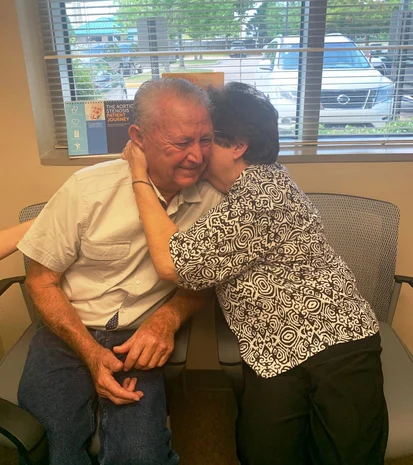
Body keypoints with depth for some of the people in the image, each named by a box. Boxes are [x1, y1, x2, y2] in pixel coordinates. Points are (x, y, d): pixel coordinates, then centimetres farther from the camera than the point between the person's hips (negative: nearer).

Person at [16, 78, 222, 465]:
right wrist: (91, 353, -16)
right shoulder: (88, 189, -16)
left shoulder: (210, 200, -9)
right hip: (69, 331, 0)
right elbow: (41, 280, -5)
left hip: (140, 339, 1)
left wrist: (167, 317, -15)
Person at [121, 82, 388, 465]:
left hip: (337, 343, -7)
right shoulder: (241, 189, 10)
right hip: (273, 354, 7)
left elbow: (172, 263, -21)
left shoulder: (261, 197, -21)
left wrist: (140, 177, -11)